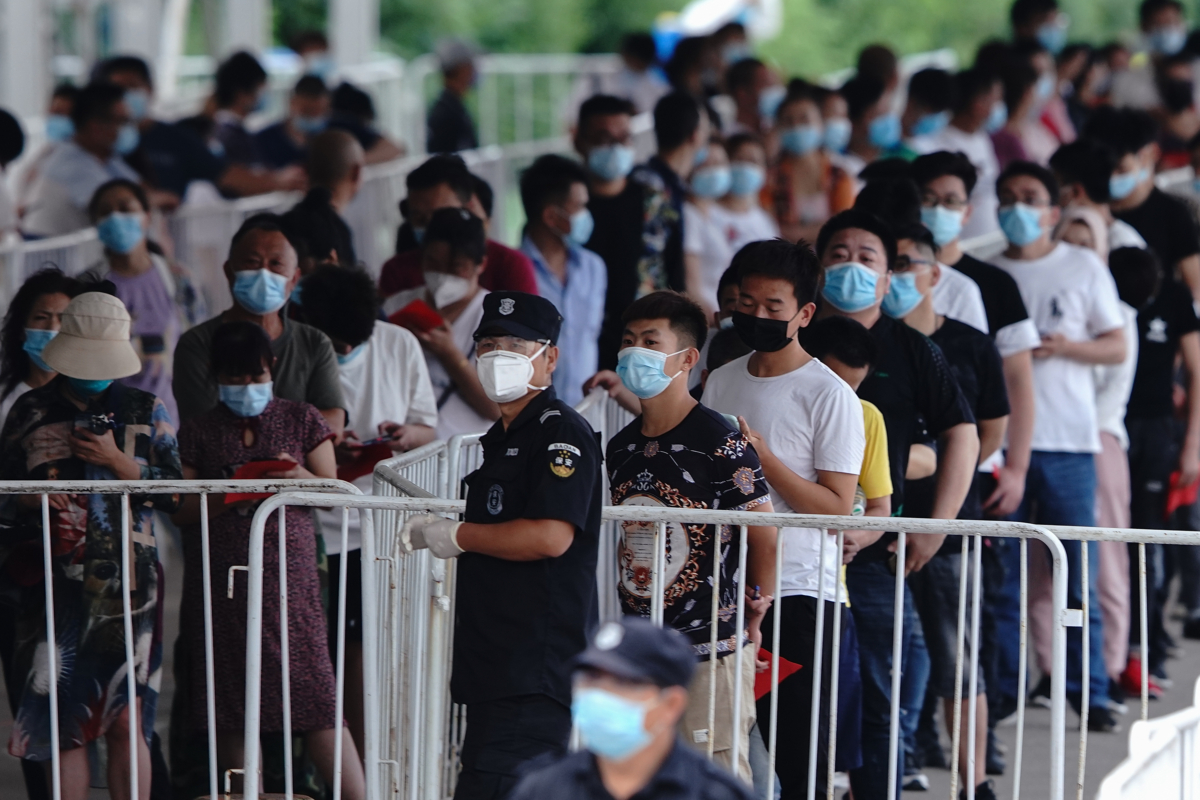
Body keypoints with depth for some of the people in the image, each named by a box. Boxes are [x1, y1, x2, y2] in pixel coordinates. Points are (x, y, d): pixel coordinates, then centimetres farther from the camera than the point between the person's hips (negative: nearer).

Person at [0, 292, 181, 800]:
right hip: (55, 583, 1)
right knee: (63, 724, -1)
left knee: (127, 720, -7)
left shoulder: (146, 411, 9)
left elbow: (177, 493, 3)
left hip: (128, 583, -1)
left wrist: (118, 463, -8)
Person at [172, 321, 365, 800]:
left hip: (288, 577, -1)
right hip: (220, 585, 1)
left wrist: (301, 478, -12)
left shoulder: (301, 421, 11)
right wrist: (229, 496, -11)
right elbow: (179, 509, 6)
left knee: (314, 697, -10)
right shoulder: (198, 433, 12)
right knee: (231, 711, 0)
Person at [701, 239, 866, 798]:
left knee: (797, 752, -6)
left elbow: (837, 506, -11)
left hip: (797, 590, -6)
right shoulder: (721, 382, 13)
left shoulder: (829, 395, -5)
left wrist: (762, 457, -17)